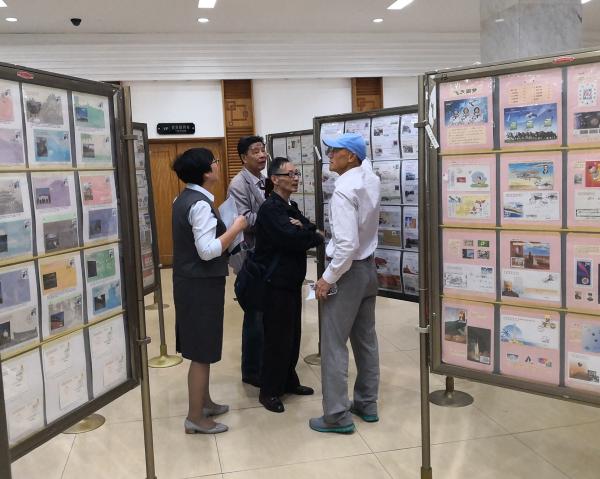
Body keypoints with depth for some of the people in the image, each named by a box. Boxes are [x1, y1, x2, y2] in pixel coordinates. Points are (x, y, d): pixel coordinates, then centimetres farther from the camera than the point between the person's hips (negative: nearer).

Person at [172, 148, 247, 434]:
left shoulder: (184, 199, 10)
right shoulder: (201, 204, -20)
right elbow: (207, 250, -26)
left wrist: (225, 226, 14)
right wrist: (236, 228, -17)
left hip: (189, 281, 10)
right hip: (201, 285, -10)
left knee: (201, 347, 20)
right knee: (202, 351, 0)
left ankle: (204, 402, 34)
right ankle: (195, 418, 11)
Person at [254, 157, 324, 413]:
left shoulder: (290, 207, 14)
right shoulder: (270, 208, -15)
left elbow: (309, 231, 4)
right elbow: (291, 238, -26)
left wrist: (303, 229, -16)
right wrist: (316, 235, -9)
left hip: (292, 281, 9)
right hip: (276, 283, -9)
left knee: (293, 334, 16)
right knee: (277, 337, -1)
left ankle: (289, 381, 31)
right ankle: (269, 391, 12)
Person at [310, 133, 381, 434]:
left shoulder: (343, 191, -22)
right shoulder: (371, 180, 2)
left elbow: (347, 244, -28)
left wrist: (327, 278, -19)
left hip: (348, 271, -9)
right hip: (368, 267, 9)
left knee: (333, 344, 0)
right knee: (366, 339, 16)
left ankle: (337, 416, 8)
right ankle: (367, 404, 28)